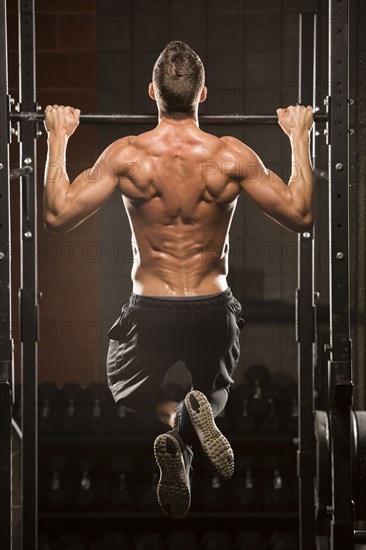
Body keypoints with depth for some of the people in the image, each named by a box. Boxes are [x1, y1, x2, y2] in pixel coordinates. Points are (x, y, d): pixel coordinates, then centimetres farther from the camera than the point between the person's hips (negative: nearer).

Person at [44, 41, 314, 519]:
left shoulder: (126, 155, -12)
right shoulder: (232, 157, -11)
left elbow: (57, 217, -7)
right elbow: (300, 215, -3)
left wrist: (58, 139, 4)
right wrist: (299, 139, 7)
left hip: (150, 313, -1)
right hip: (214, 312, 1)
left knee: (126, 388, 29)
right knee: (216, 391, 30)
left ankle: (173, 416, -9)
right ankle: (191, 428, -11)